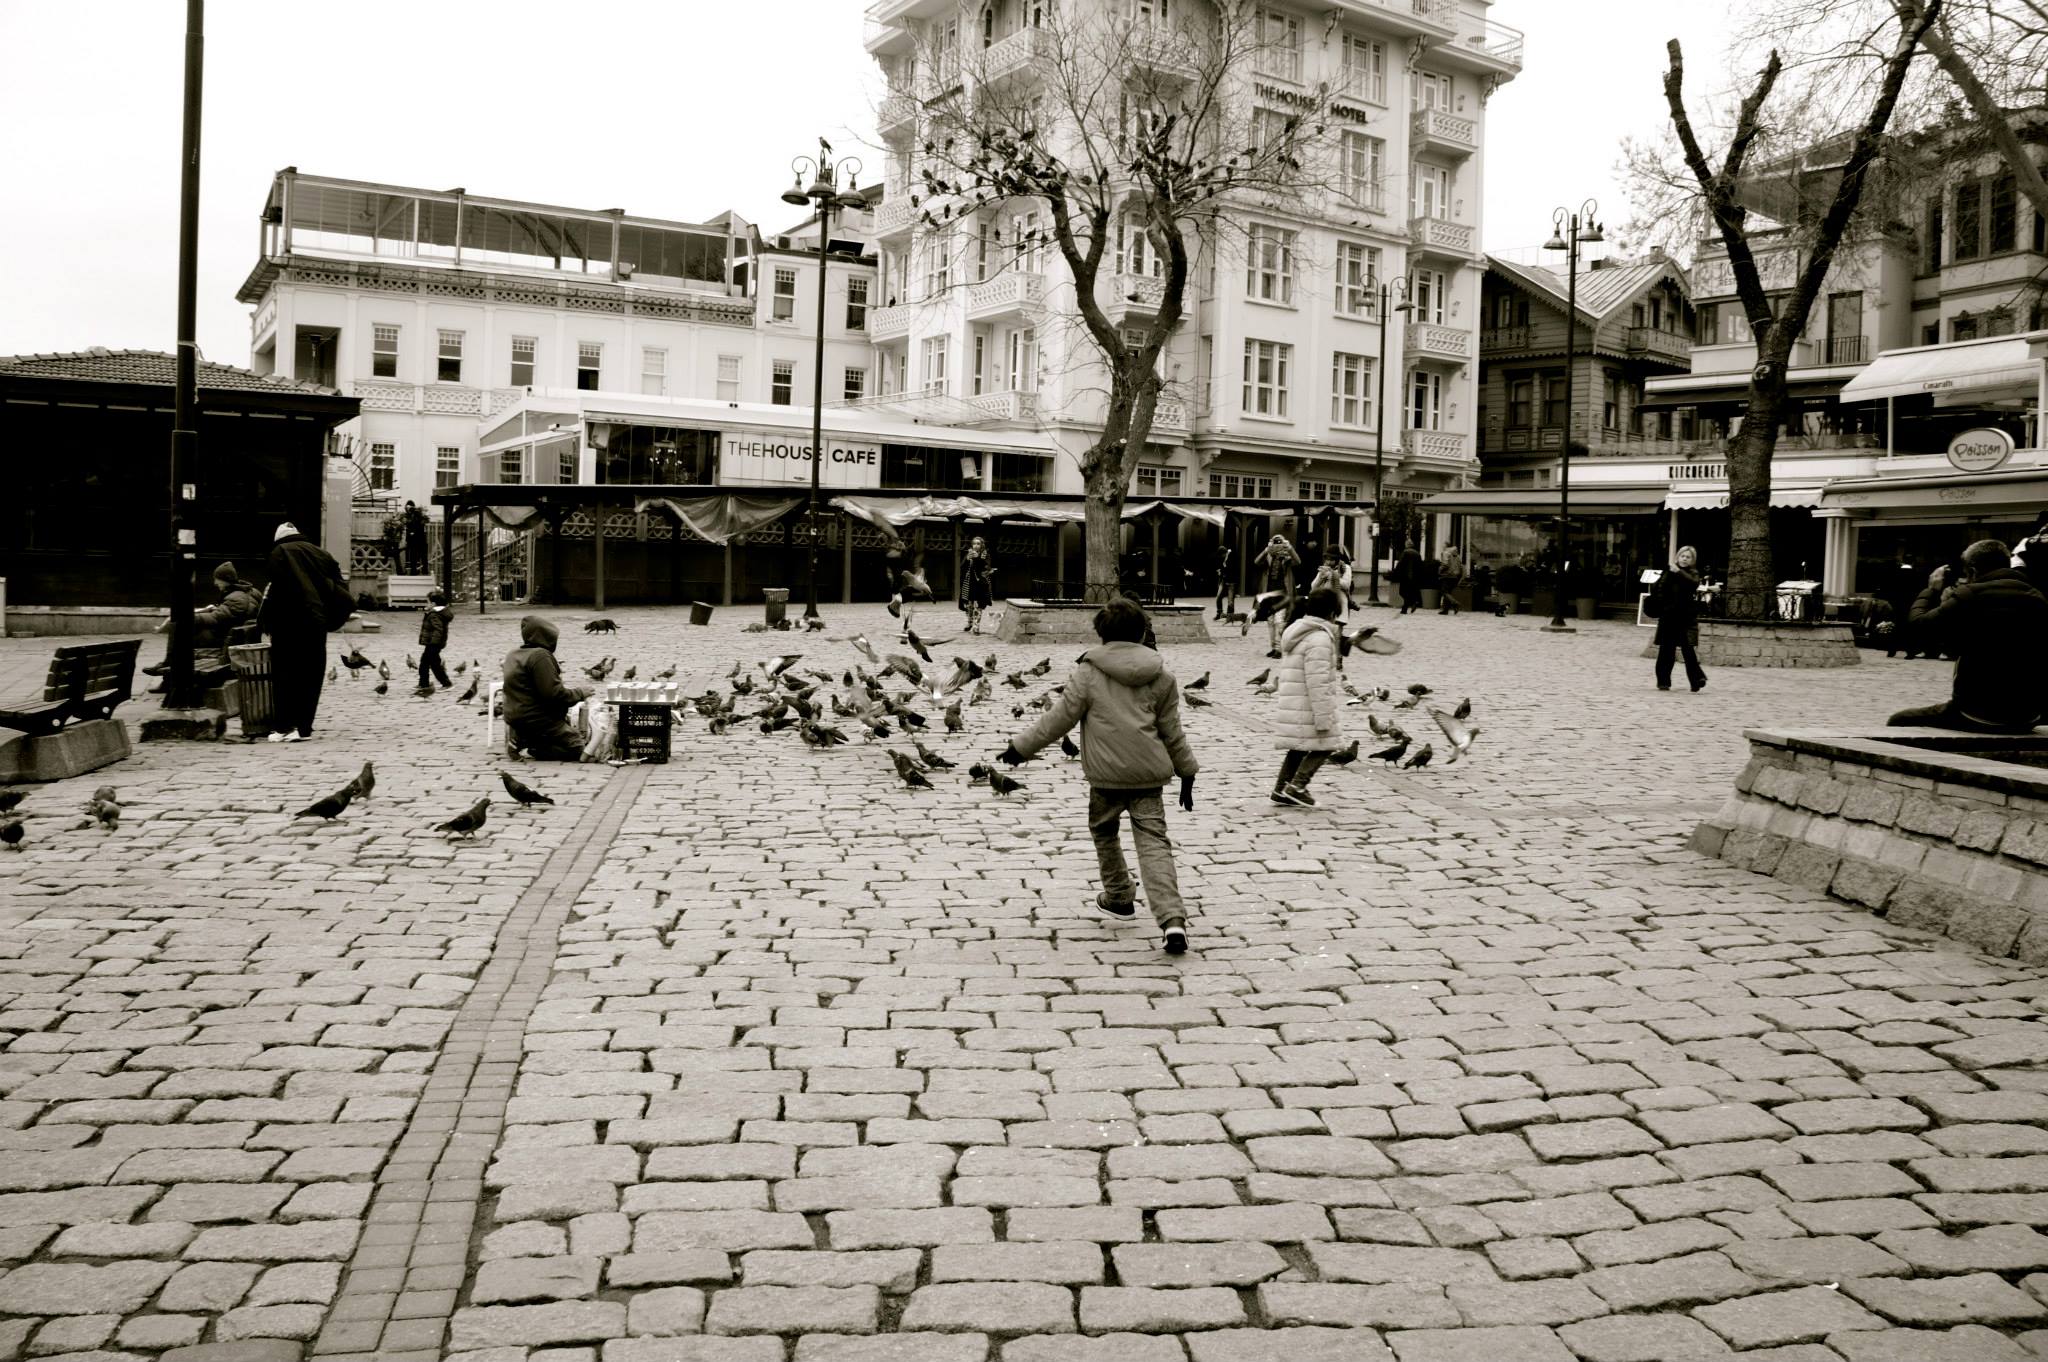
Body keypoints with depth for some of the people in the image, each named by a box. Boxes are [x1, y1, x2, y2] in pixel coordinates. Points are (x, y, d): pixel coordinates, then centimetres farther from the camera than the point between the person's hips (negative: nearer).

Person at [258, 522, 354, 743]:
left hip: (289, 623, -5)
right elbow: (339, 587, 12)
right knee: (310, 675, 8)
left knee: (285, 675, -1)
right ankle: (304, 727, 7)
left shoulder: (280, 552, 1)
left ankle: (285, 727, -8)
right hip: (317, 622, 5)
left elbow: (277, 589, -10)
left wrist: (267, 622, -6)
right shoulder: (321, 553, 17)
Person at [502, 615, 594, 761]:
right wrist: (579, 693, -8)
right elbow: (553, 693, -23)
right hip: (536, 720, -10)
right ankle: (533, 748, -14)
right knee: (577, 747, -6)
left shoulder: (513, 655, 12)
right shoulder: (540, 655, -18)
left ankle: (523, 739, 8)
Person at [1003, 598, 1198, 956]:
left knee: (1103, 832, 23)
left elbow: (1060, 718, -1)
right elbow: (1171, 730, 12)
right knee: (1153, 841, -2)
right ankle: (1172, 919, -18)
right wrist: (1187, 771, 21)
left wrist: (1021, 746, 8)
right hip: (1149, 772, 2)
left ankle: (1119, 899, 35)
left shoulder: (1089, 673, -2)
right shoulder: (1160, 676, 8)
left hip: (1106, 772, -2)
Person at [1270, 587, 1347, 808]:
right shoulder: (1319, 639, -16)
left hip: (1291, 706, 9)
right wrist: (1324, 719, -19)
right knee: (1324, 746, 1)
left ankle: (1281, 789, 15)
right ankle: (1297, 786, -5)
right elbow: (1318, 683, -20)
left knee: (1299, 748, 16)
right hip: (1309, 708, -9)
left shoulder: (1295, 633, 15)